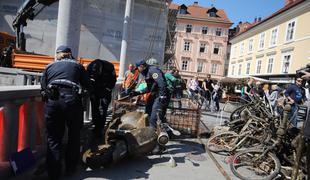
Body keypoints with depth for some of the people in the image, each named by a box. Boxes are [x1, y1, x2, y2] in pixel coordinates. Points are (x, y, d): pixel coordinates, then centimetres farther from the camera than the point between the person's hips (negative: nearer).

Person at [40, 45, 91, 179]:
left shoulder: (50, 66, 22)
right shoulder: (77, 65, 16)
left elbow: (43, 87, 17)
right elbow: (88, 86, 14)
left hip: (52, 101, 2)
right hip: (72, 100, -1)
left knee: (53, 138, 12)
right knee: (74, 136, 16)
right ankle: (70, 168, 28)